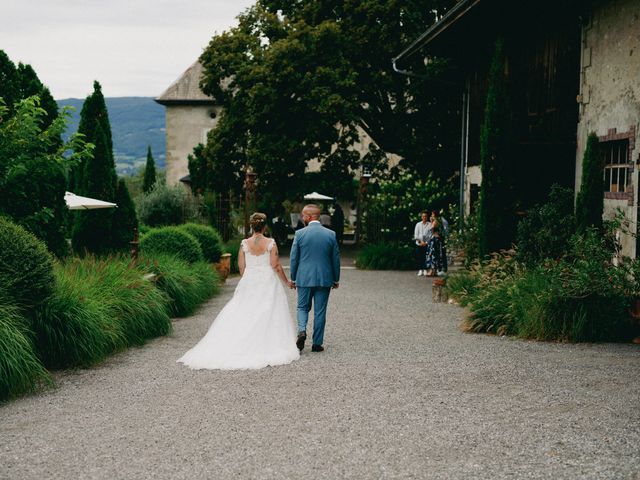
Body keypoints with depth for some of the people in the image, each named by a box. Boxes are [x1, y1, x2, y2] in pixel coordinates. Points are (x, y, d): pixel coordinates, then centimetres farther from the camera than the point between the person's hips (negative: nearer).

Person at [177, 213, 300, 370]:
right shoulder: (270, 243, -7)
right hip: (268, 282, -1)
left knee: (241, 315, 6)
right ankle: (269, 348, 3)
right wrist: (286, 281, 7)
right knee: (268, 316, 4)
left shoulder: (244, 244, -2)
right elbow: (276, 266, -7)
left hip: (248, 282, 2)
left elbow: (241, 268, 2)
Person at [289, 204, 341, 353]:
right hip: (324, 279, 1)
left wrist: (293, 278, 10)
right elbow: (335, 258, 4)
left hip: (304, 278, -1)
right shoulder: (331, 234, -1)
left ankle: (302, 330, -11)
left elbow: (294, 258, -1)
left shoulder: (300, 234, -6)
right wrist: (336, 279, 14)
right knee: (320, 311, 8)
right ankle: (317, 343, 10)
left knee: (303, 307, 14)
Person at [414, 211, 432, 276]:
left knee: (426, 257, -5)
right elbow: (416, 235, 6)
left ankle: (425, 270, 1)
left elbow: (431, 235, -1)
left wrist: (426, 242, -8)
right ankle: (420, 270, 3)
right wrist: (420, 241, -5)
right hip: (419, 244, 2)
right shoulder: (418, 224, 10)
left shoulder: (430, 224, 4)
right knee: (419, 257, -2)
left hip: (427, 244, -2)